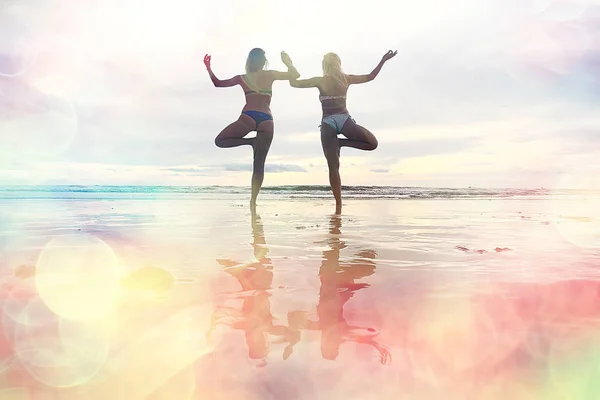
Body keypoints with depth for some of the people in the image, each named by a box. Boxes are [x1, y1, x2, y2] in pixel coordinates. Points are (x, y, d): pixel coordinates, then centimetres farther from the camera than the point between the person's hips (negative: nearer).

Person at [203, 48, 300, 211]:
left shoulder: (242, 78, 15)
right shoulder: (270, 75, 12)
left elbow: (218, 83, 24)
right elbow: (295, 75, 17)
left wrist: (208, 68, 32)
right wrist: (287, 61, 31)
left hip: (248, 117, -1)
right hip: (266, 120, 2)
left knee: (220, 141, 14)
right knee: (259, 164, 4)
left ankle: (251, 141, -5)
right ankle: (253, 201, -5)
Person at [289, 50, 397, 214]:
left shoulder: (319, 81, 6)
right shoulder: (346, 79, 12)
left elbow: (294, 83, 8)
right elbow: (370, 77, 20)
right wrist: (383, 60, 29)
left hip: (328, 123, 0)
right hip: (344, 120, 0)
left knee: (333, 166, -2)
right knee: (372, 143, 14)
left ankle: (338, 206, -7)